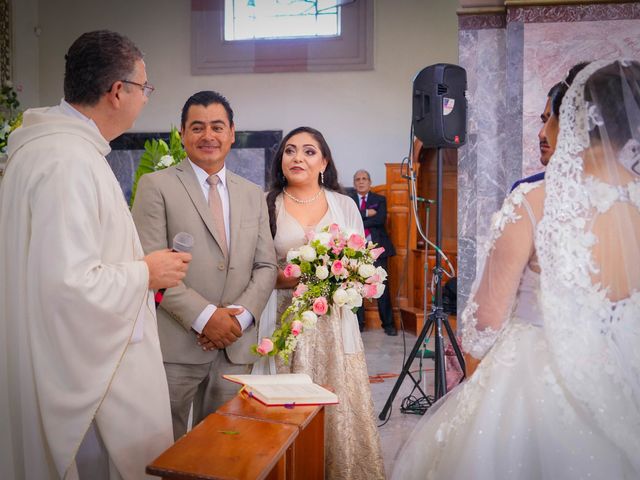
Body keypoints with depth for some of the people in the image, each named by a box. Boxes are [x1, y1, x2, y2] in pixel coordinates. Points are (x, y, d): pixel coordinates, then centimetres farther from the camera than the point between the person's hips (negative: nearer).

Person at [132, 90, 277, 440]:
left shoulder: (253, 195, 13)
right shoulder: (156, 185, -1)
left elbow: (266, 266, 10)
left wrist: (242, 316, -6)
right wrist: (204, 316, -15)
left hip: (235, 346, 4)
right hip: (174, 345, -4)